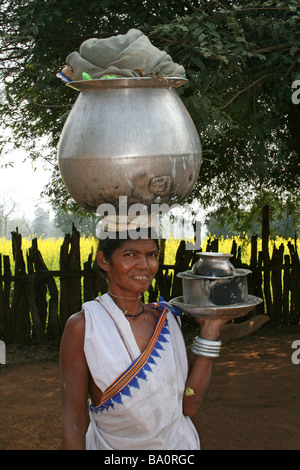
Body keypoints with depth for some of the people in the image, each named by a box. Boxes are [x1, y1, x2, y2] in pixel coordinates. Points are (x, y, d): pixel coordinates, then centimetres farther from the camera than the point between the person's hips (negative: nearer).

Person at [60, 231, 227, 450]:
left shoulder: (167, 318, -3)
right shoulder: (83, 325, -17)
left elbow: (189, 405, -8)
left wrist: (210, 331, -10)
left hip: (179, 441, 4)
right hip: (111, 444, -3)